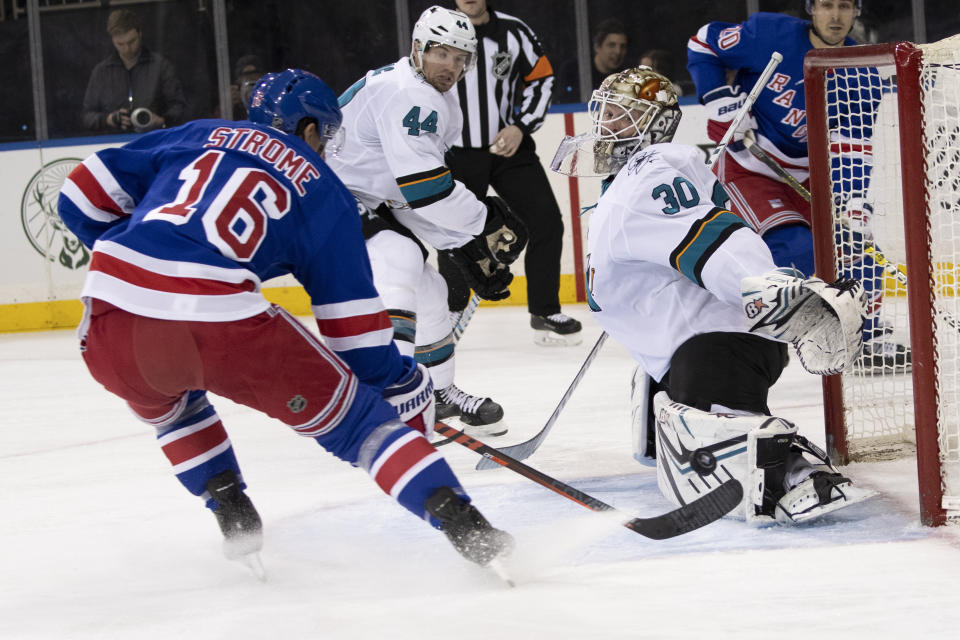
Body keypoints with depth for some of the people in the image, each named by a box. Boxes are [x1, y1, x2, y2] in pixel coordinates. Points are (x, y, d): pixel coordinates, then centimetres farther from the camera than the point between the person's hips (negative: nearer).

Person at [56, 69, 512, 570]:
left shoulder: (193, 137, 27)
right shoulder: (320, 189, 20)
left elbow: (85, 196, 23)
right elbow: (354, 327, 14)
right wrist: (410, 393, 25)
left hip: (112, 321, 3)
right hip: (221, 321, -3)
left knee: (163, 402, 39)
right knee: (351, 418, 11)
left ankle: (235, 520, 29)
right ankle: (463, 524, -2)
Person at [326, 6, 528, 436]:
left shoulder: (441, 106, 11)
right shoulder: (405, 93, -22)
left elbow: (427, 198, 13)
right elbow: (422, 186, -28)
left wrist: (465, 249, 4)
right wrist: (486, 221, -17)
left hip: (367, 202, 11)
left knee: (426, 288, 17)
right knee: (397, 262, -30)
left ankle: (438, 392, 38)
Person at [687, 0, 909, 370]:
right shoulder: (771, 34, -18)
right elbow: (703, 44, -7)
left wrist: (854, 198, -24)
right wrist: (720, 100, -17)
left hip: (803, 173, 6)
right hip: (746, 167, -6)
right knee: (795, 250, -24)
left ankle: (870, 338, 21)